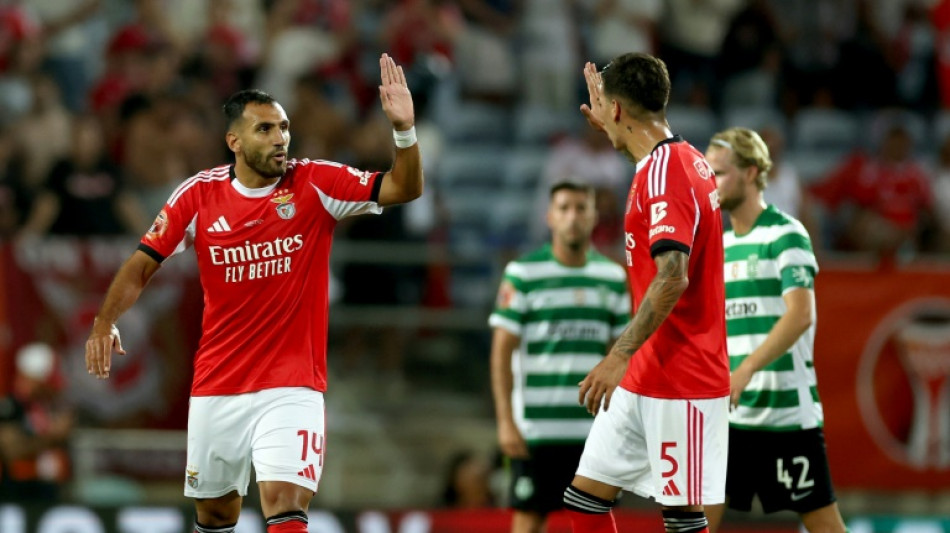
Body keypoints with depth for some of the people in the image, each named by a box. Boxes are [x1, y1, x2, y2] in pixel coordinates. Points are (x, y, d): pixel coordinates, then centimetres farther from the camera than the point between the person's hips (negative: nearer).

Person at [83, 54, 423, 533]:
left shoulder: (315, 184, -7)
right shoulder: (199, 194, -3)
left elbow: (404, 188, -15)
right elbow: (143, 263, 3)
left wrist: (404, 131, -33)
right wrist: (104, 323, -12)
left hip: (291, 386, -3)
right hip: (216, 386, 3)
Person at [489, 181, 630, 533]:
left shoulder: (613, 277, 10)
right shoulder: (523, 274, -3)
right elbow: (502, 350, -4)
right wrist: (505, 421, -10)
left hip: (595, 428, 4)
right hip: (536, 428, -4)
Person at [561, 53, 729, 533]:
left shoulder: (663, 173, -17)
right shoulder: (686, 160, 12)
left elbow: (673, 277, -28)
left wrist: (619, 356, -31)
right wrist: (610, 129, 48)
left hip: (679, 384, -10)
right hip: (646, 380, 10)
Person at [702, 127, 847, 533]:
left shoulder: (786, 234, -8)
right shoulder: (720, 245, 15)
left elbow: (800, 314, -20)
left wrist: (746, 370, -28)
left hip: (787, 412, -7)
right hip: (728, 413, 7)